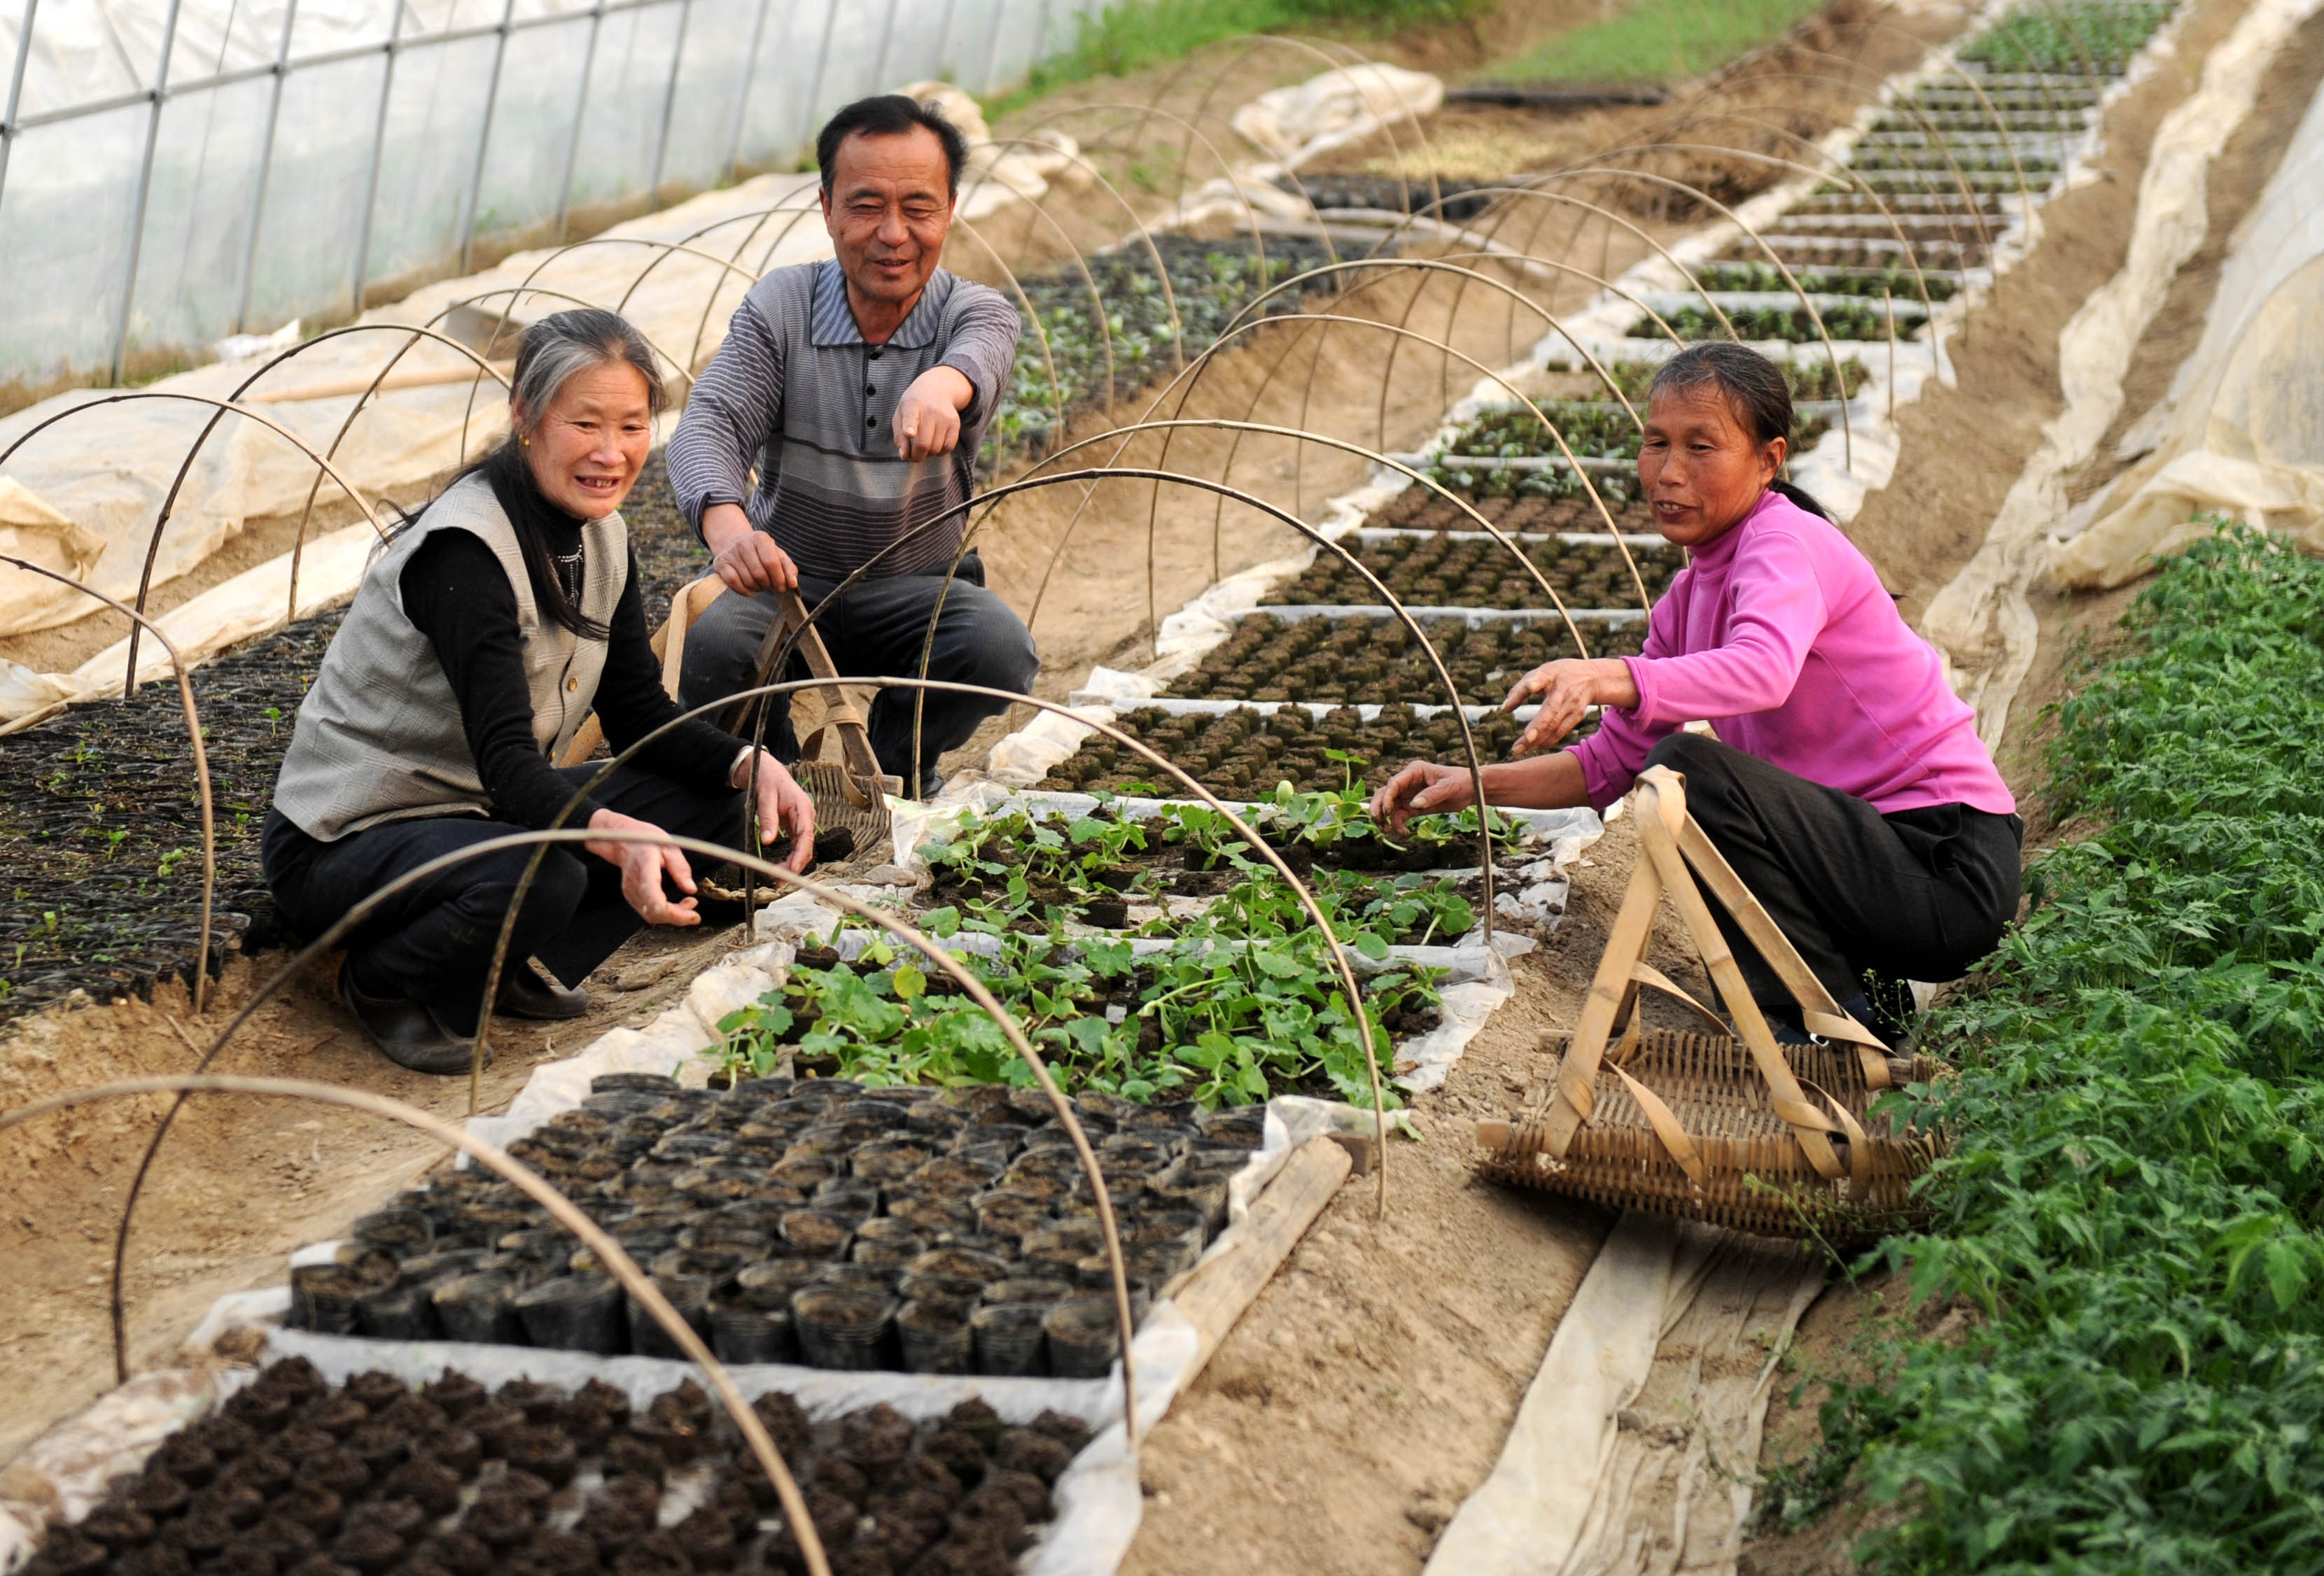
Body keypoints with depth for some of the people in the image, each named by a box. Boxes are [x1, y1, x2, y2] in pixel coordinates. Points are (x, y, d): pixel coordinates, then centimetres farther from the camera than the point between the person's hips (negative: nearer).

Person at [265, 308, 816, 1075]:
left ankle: (523, 970, 4)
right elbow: (507, 761, -34)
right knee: (542, 877, -38)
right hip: (343, 841, -8)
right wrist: (613, 834, -52)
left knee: (719, 804, -5)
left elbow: (642, 715, 4)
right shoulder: (462, 550, -26)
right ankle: (387, 983, -7)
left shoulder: (600, 535, 0)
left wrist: (753, 766, -15)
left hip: (480, 812, 8)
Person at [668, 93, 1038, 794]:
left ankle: (894, 763, 3)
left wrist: (941, 386, -62)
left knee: (1000, 649, -30)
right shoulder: (779, 307, -7)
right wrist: (728, 527, -46)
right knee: (715, 648, -31)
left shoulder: (975, 312, -7)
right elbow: (708, 426, -21)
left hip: (920, 589, 0)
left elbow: (981, 353, -34)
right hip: (787, 580, 0)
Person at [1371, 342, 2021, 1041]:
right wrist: (1475, 784, 1)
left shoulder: (1786, 539, -14)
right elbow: (1612, 761, 14)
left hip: (1950, 864, -10)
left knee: (1689, 767, -24)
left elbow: (1764, 671, -37)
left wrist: (1609, 678, -51)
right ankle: (1862, 986, 17)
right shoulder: (1687, 600, 13)